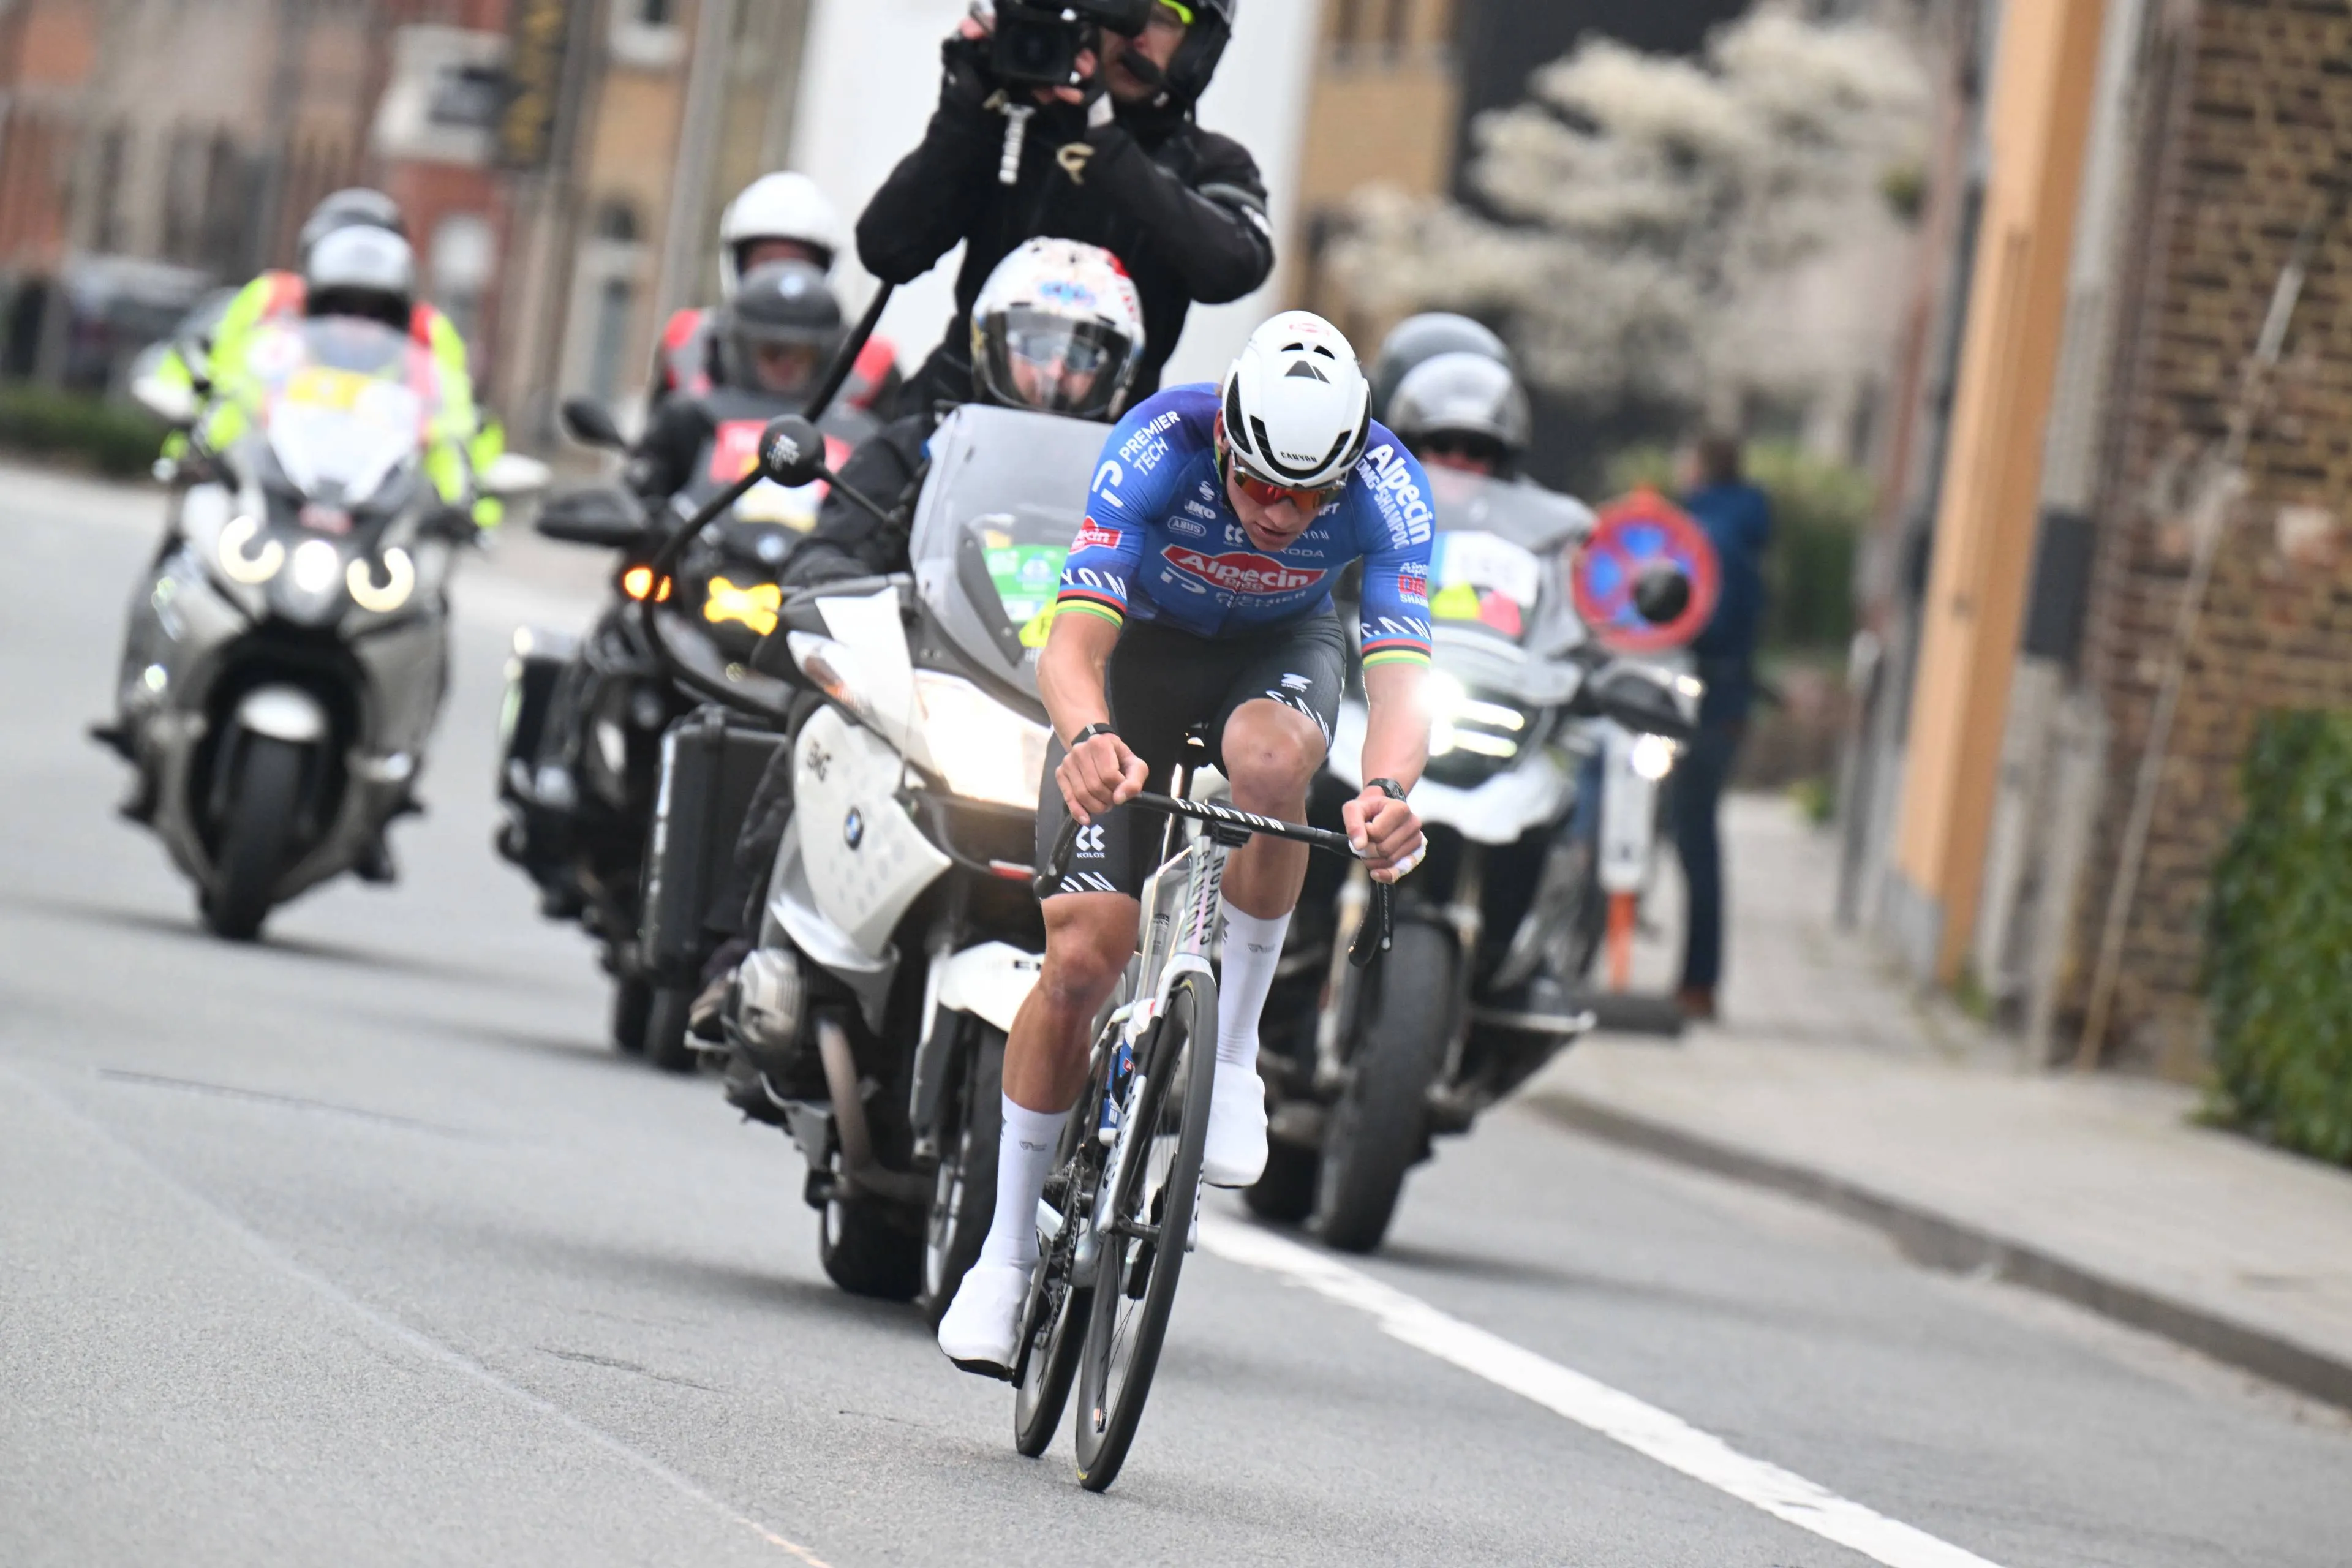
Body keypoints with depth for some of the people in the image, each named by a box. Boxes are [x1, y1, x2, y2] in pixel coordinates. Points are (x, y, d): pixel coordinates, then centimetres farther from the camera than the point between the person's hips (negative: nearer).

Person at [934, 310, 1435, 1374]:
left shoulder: (1384, 487, -31)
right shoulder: (1159, 447, -34)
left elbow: (1399, 674, -40)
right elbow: (1072, 641, -41)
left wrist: (1389, 789, -62)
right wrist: (1088, 737, -63)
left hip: (1283, 648, 1)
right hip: (1144, 643, -1)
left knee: (1267, 756, -38)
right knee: (1082, 954, -12)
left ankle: (1234, 1050, -18)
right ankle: (1008, 1243, 5)